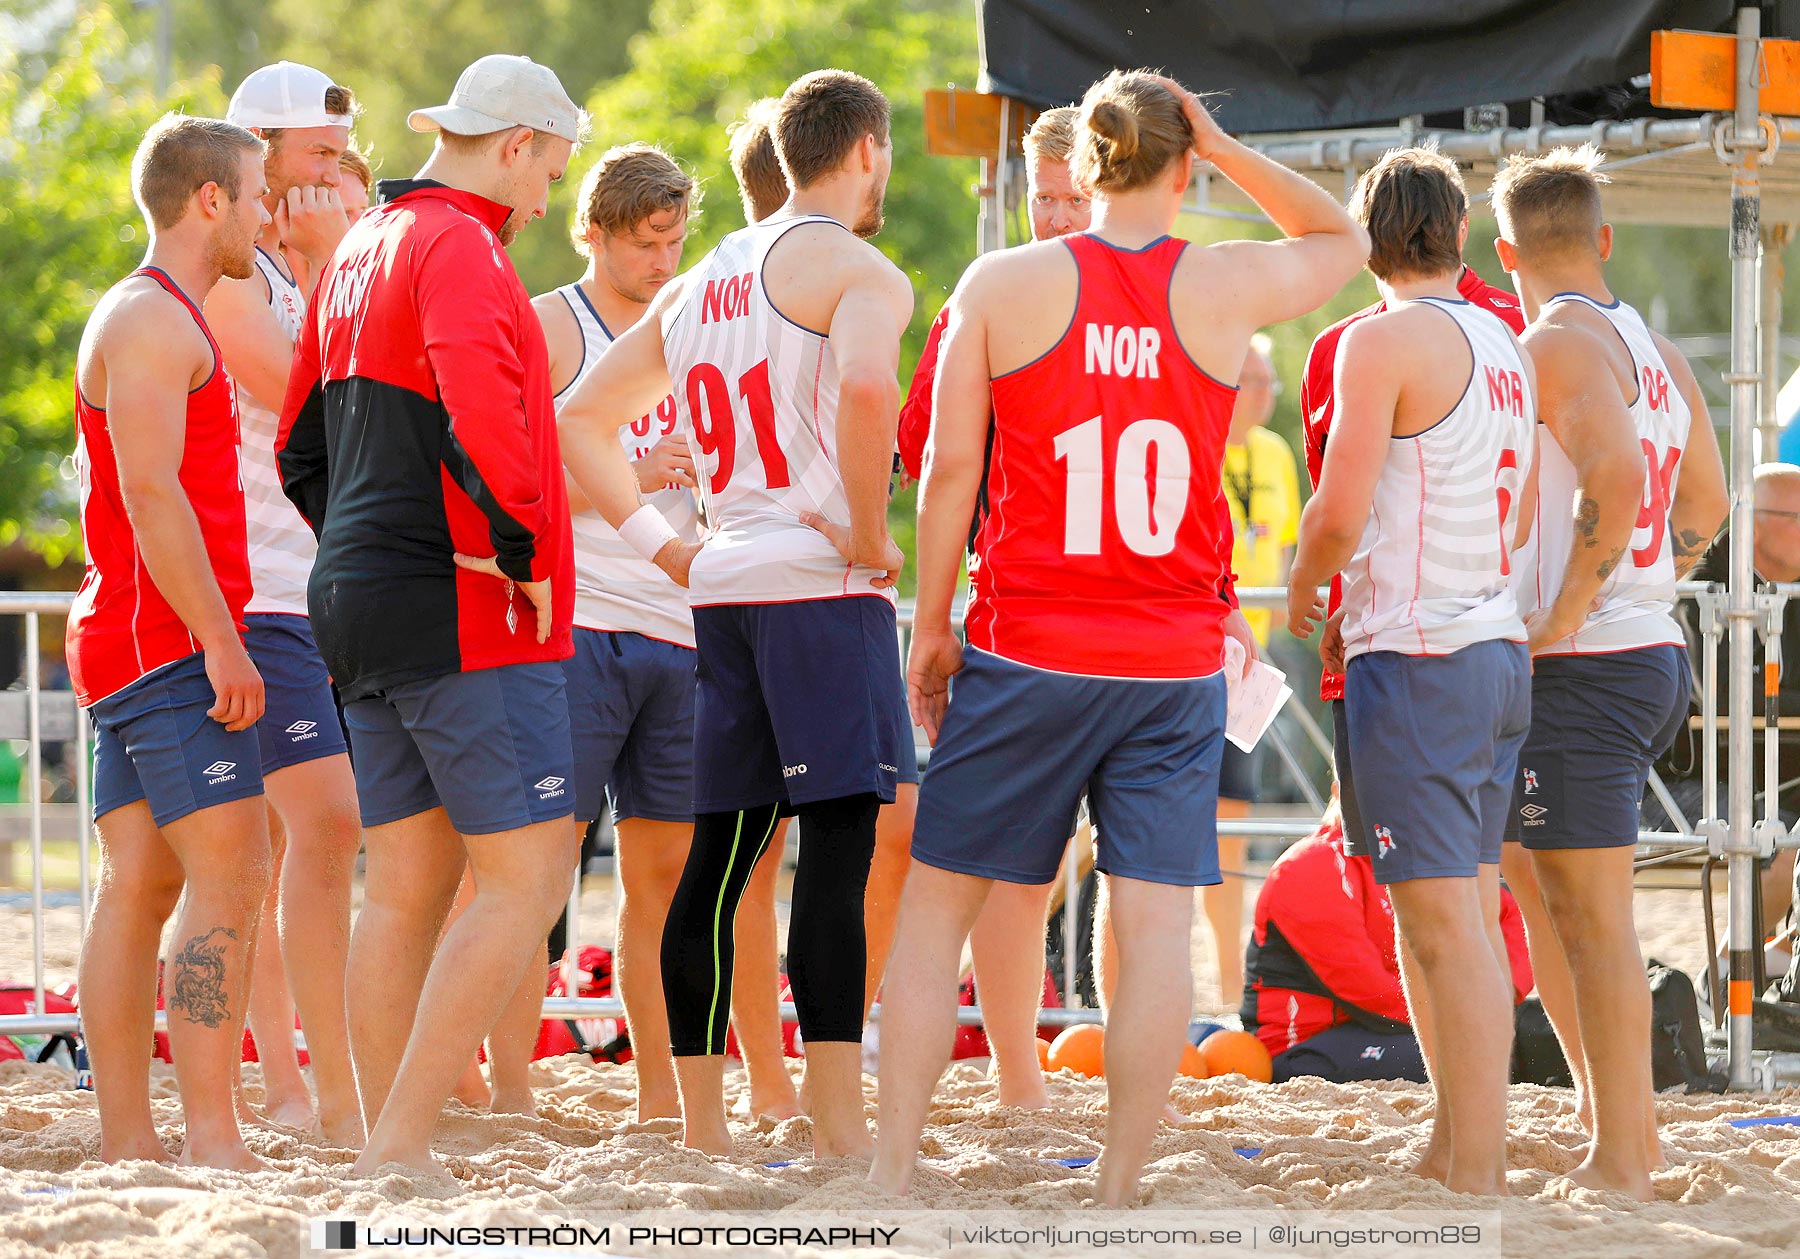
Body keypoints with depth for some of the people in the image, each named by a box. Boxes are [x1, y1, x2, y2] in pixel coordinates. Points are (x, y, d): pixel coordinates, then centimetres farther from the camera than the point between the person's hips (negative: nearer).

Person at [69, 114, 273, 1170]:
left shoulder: (162, 320, 22)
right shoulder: (153, 322, -11)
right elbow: (150, 494, -20)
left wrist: (215, 634, 22)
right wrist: (222, 643, -22)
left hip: (124, 648, 11)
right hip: (172, 645, -11)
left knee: (139, 886, 7)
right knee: (229, 876, -14)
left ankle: (129, 1140, 5)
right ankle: (214, 1141, -20)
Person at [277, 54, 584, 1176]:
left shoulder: (359, 253, 18)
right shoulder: (459, 248, -12)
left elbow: (302, 447, 25)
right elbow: (482, 420, -29)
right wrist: (522, 549, -17)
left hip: (359, 604, 9)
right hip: (468, 618, -9)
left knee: (407, 888, 10)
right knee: (530, 878, -8)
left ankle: (392, 1148, 9)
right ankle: (396, 1149, -15)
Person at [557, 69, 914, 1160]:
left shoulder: (702, 284, 20)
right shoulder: (855, 269, -5)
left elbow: (582, 421, 26)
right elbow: (867, 384, -28)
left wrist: (663, 548, 19)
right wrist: (869, 534, -16)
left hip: (724, 584, 8)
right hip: (823, 589, -8)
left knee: (722, 855, 10)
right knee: (839, 843, -11)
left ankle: (703, 1123, 13)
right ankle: (839, 1126, -18)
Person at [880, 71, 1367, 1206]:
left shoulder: (1003, 284, -2)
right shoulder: (1224, 286, 0)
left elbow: (950, 465, -2)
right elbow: (1343, 238, 20)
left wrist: (932, 622, 7)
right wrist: (1226, 151, 9)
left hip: (1026, 652, 0)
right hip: (1177, 664, 0)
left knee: (938, 904, 10)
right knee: (1158, 921, 1)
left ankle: (893, 1174, 8)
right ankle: (1119, 1195, -1)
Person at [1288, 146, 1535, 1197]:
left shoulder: (1384, 341, -10)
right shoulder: (1505, 346, 15)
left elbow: (1341, 512, -15)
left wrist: (1302, 590, 5)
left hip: (1418, 659, -8)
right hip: (1499, 647, 8)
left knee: (1446, 925, -10)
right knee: (1469, 918, 12)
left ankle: (1478, 1182, -12)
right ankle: (1457, 1154, 16)